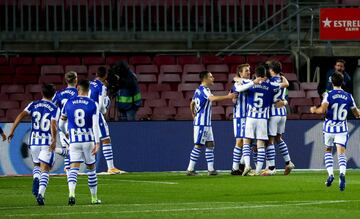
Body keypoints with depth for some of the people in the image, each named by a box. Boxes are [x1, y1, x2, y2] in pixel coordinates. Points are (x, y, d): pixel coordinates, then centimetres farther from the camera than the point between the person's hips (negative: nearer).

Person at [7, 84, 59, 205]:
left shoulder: (33, 105, 6)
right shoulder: (55, 108, -2)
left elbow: (21, 115, -6)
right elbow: (53, 124, -16)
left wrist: (12, 131, -6)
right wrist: (54, 140, -24)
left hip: (34, 140, 2)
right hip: (47, 142, -2)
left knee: (36, 165, 23)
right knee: (44, 170, 1)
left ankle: (36, 179, -9)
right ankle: (41, 193, -16)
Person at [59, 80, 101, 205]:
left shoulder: (68, 104, 3)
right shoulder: (93, 105, -2)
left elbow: (61, 125, 12)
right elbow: (95, 125, -12)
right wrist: (97, 143, -13)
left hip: (74, 141, 0)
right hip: (89, 140, 0)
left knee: (74, 168, -6)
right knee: (91, 169, 14)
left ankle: (71, 193, -30)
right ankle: (94, 198, 21)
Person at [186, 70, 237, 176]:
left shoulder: (198, 90, 16)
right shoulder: (204, 90, -14)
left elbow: (192, 103, 25)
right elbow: (212, 98, -33)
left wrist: (193, 115, 35)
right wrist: (228, 97, -33)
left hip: (206, 123, 10)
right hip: (202, 123, -10)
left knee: (210, 144, 8)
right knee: (198, 145, -7)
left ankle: (211, 169, 7)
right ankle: (190, 169, -6)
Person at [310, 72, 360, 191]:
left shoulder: (329, 95, -8)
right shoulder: (348, 96, 1)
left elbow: (322, 110, -21)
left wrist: (314, 110, 0)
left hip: (329, 127, -1)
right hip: (342, 128, 1)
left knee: (328, 151, 20)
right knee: (341, 153, -5)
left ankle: (330, 174, 7)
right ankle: (342, 173, -32)